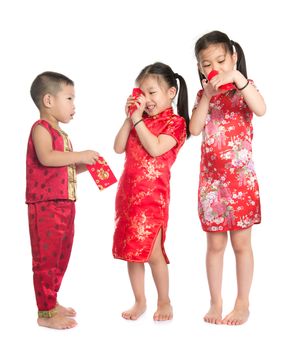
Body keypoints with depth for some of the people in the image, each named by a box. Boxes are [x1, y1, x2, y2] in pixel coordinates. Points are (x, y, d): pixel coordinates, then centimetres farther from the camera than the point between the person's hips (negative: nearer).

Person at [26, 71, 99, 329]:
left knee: (61, 257, 16)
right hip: (46, 205, -10)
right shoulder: (41, 128, -8)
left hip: (65, 204, 10)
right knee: (47, 258, -5)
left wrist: (83, 166, 11)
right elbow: (46, 158, -27)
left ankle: (52, 302, 28)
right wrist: (80, 155, -20)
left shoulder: (61, 134, 20)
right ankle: (45, 313, 3)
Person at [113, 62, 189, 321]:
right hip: (128, 192, 6)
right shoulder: (140, 121, 14)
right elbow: (119, 148, 7)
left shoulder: (175, 122, -3)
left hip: (152, 195, -6)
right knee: (132, 251, 10)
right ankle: (140, 301, 23)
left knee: (151, 251, -6)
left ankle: (164, 301, 15)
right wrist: (130, 117, 2)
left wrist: (138, 120, -12)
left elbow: (155, 148, -18)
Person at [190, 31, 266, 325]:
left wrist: (237, 77, -29)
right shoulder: (203, 95, 9)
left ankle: (242, 303, 16)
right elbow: (194, 129, -6)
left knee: (241, 242, 4)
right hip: (211, 178, 3)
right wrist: (207, 96, -12)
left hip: (241, 176, -3)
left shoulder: (243, 89, -2)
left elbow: (260, 109, -24)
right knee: (215, 244, 9)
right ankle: (215, 303, 19)